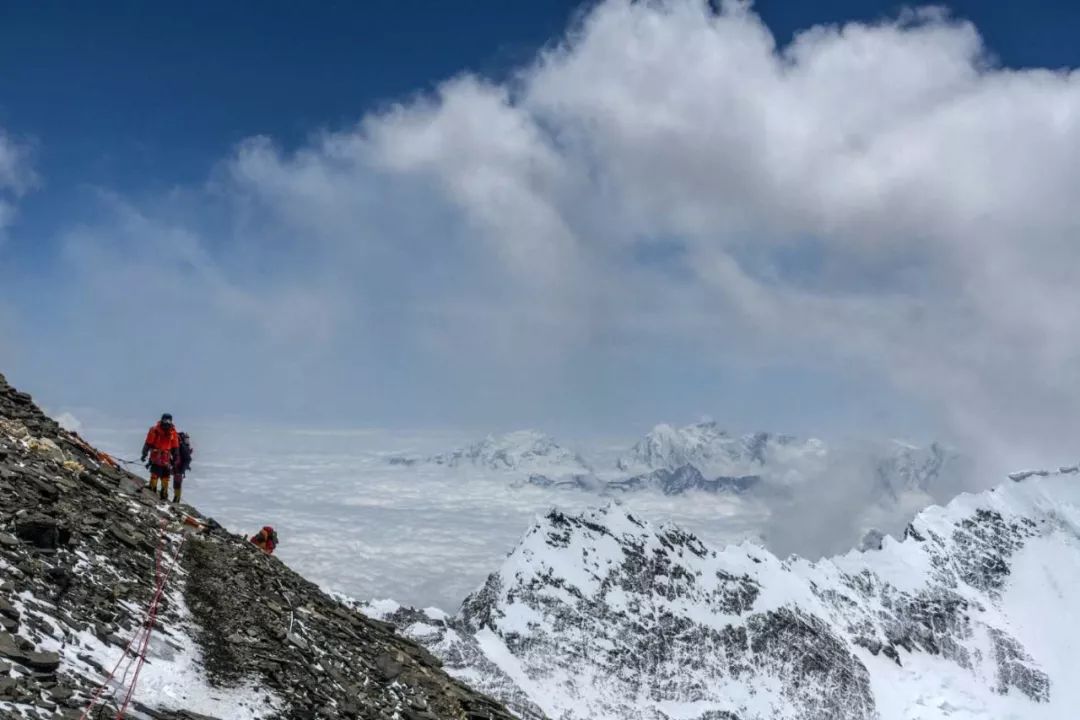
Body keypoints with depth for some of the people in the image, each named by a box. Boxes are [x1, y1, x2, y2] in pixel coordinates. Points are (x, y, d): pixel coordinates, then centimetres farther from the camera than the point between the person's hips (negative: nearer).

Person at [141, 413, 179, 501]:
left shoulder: (173, 433, 4)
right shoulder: (155, 430, -5)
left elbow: (175, 447, 12)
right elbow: (148, 443, -2)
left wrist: (175, 458, 11)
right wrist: (144, 454, -7)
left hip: (166, 460, 3)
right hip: (156, 459, -3)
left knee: (165, 478, 6)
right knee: (154, 476, -13)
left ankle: (164, 496, 13)